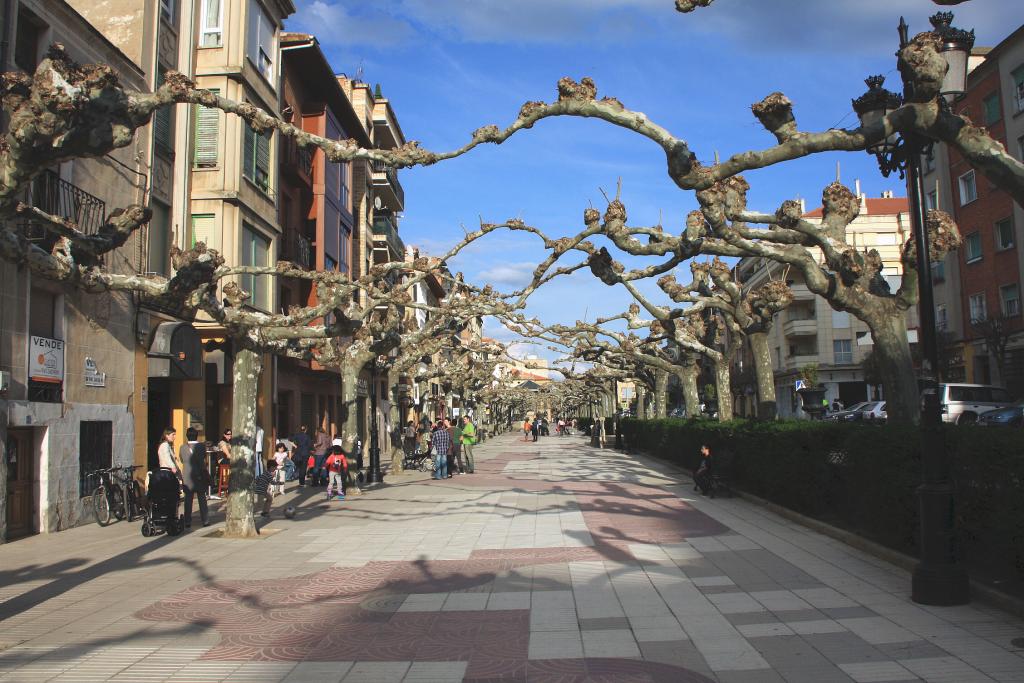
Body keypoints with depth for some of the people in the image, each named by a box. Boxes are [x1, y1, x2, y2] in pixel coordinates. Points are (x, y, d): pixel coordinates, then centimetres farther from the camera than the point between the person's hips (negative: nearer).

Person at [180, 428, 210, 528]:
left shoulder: (182, 447, -4)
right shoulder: (201, 447, -9)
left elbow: (181, 460, 7)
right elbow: (204, 460, 0)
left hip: (187, 477, 1)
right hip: (200, 477, -1)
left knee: (188, 499, 7)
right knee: (202, 499, 8)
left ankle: (187, 522, 7)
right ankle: (205, 521, 10)